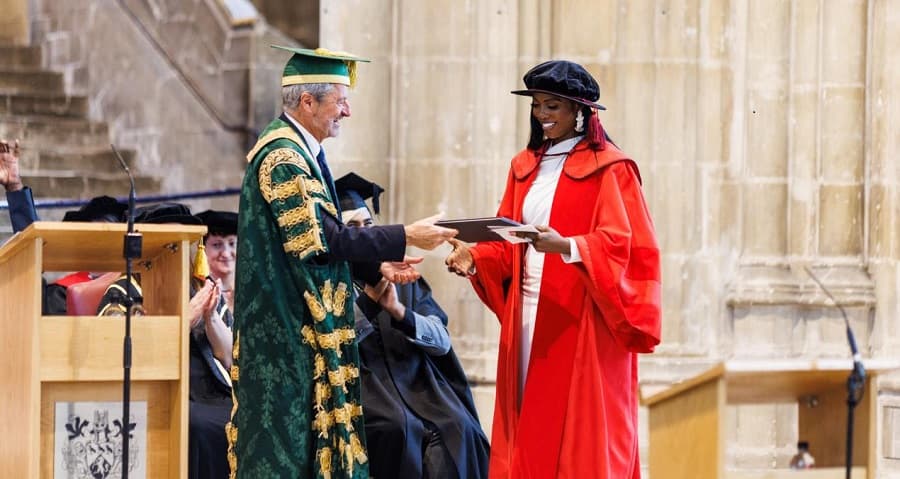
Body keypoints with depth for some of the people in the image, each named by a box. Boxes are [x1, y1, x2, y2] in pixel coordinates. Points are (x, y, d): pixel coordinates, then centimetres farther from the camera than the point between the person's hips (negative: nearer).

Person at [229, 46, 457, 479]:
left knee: (300, 434, 8)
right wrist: (405, 238, -18)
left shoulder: (299, 150, 15)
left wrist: (375, 267, 7)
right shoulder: (283, 156, -16)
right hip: (288, 328, -10)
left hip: (301, 326, 10)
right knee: (288, 438, -8)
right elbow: (319, 239, -22)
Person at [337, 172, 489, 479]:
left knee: (458, 432, -26)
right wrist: (369, 298, -24)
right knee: (400, 431, -32)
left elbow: (441, 340, 4)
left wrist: (399, 311, -14)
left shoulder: (404, 279, 17)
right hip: (362, 389, -3)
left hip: (418, 385, 3)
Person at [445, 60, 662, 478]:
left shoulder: (609, 168, -4)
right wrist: (474, 257, -6)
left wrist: (566, 246, -31)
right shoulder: (524, 166, 15)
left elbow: (618, 243, -14)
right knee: (530, 422, 3)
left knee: (581, 428, -6)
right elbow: (506, 243, 14)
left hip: (581, 321, -6)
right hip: (528, 314, 6)